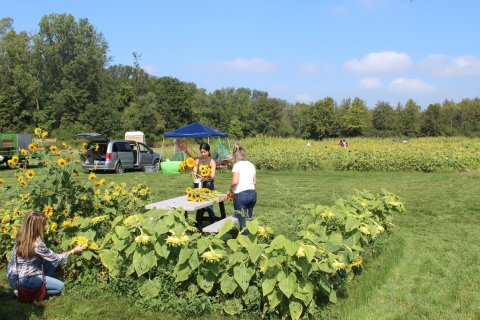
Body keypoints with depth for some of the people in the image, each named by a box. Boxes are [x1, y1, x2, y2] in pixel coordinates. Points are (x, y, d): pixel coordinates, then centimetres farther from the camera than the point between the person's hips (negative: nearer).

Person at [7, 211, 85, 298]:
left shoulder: (21, 237, -6)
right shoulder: (37, 244, -29)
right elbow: (56, 258, -12)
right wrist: (73, 251, -2)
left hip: (17, 274, 8)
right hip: (26, 279, -8)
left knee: (53, 262, 11)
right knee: (60, 286, 4)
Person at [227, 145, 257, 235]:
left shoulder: (237, 165, -7)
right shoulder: (251, 165, 11)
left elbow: (235, 181, -16)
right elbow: (254, 182, 12)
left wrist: (229, 190, -1)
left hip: (241, 194, -6)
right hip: (253, 193, 6)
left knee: (242, 220, -1)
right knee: (249, 219, 15)